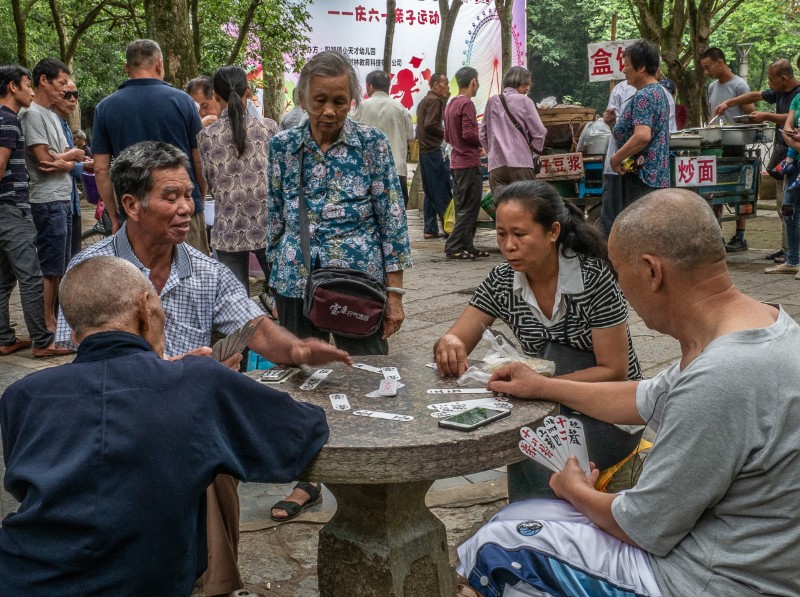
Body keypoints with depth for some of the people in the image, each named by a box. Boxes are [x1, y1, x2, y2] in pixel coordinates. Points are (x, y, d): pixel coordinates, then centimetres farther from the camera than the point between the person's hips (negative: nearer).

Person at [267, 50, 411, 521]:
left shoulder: (373, 144, -5)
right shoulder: (283, 146, 2)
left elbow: (392, 220, -4)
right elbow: (275, 218, 10)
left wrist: (395, 293, -7)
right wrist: (276, 276, 10)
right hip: (298, 284, 3)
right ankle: (307, 481, 30)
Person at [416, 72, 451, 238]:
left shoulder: (424, 101, 20)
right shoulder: (435, 100, -9)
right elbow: (430, 125, -19)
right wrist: (446, 133, -8)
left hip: (424, 151, 10)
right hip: (433, 150, -10)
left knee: (430, 191, 10)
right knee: (442, 191, -8)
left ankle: (430, 229, 10)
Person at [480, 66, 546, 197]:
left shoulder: (492, 102, 12)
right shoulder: (523, 100, -1)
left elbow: (483, 134, 15)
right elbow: (539, 132, -3)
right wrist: (535, 148, 13)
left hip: (495, 164, 4)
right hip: (520, 163, -4)